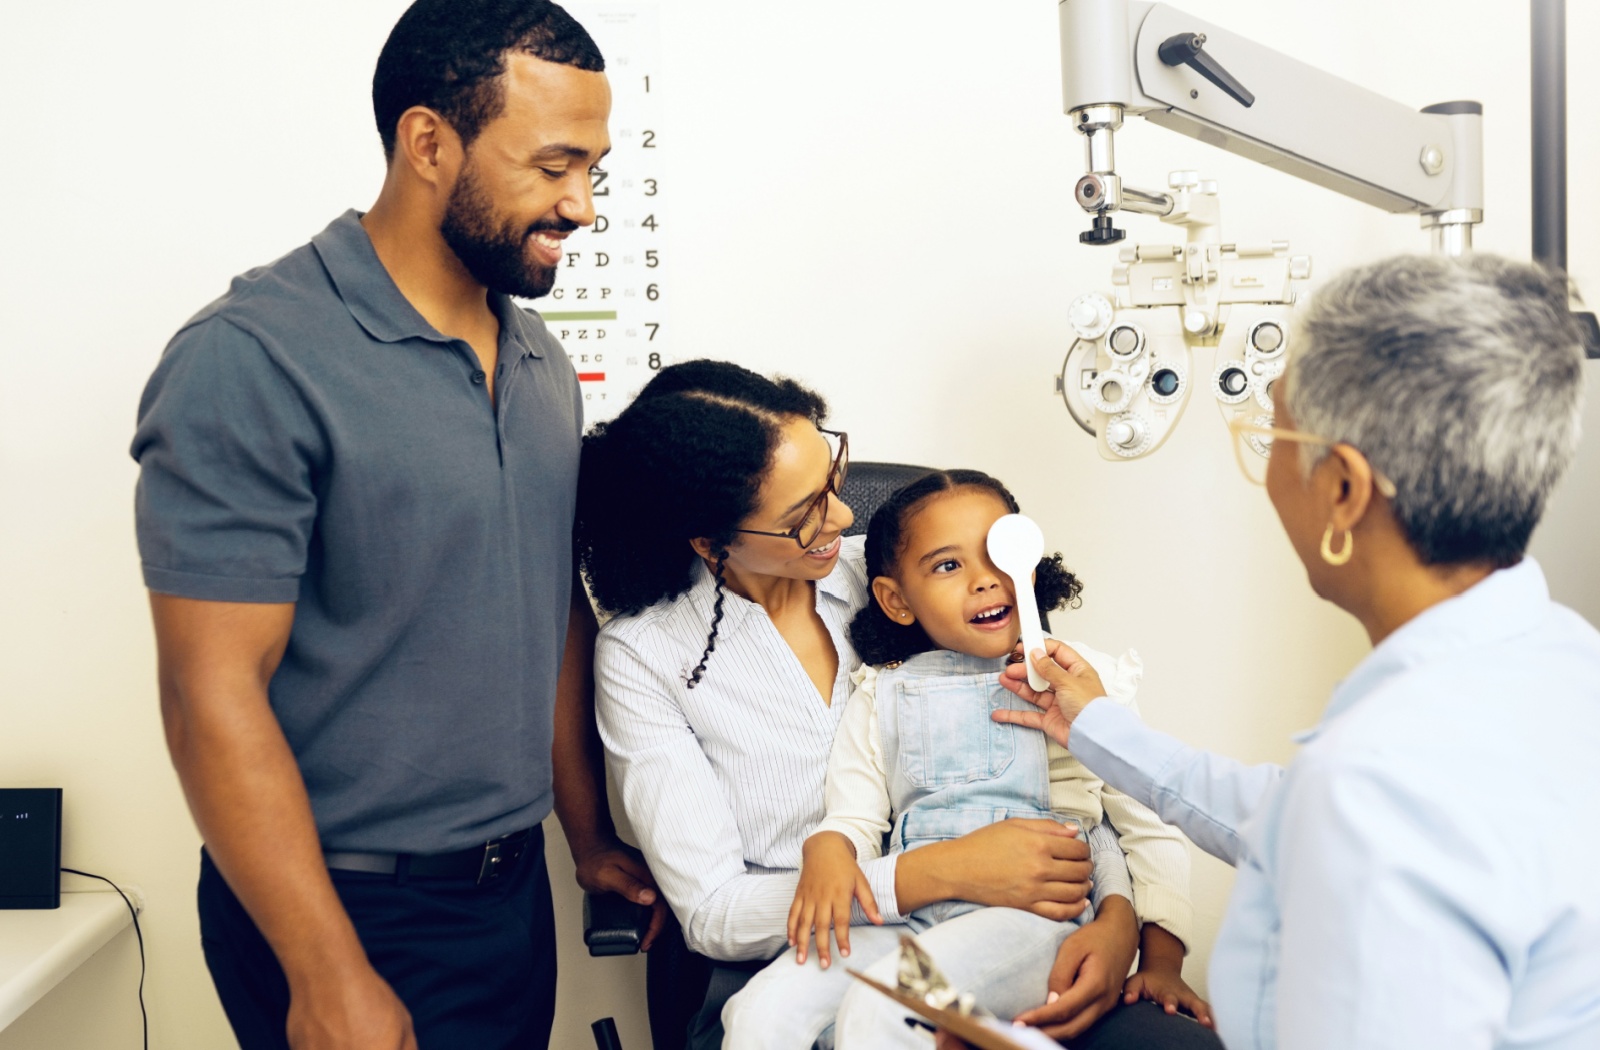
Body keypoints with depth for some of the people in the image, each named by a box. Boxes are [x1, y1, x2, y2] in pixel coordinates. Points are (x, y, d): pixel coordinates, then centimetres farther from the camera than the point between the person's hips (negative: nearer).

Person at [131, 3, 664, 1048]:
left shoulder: (542, 362, 6)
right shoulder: (254, 360, -18)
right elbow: (214, 696, -20)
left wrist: (590, 836, 15)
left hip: (513, 886, 7)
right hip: (348, 912, -7)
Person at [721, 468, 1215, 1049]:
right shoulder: (882, 695, 17)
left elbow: (1153, 829, 7)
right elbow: (855, 816, 12)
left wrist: (1161, 958, -3)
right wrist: (829, 848, -13)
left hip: (1032, 914, -3)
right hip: (908, 914, 3)